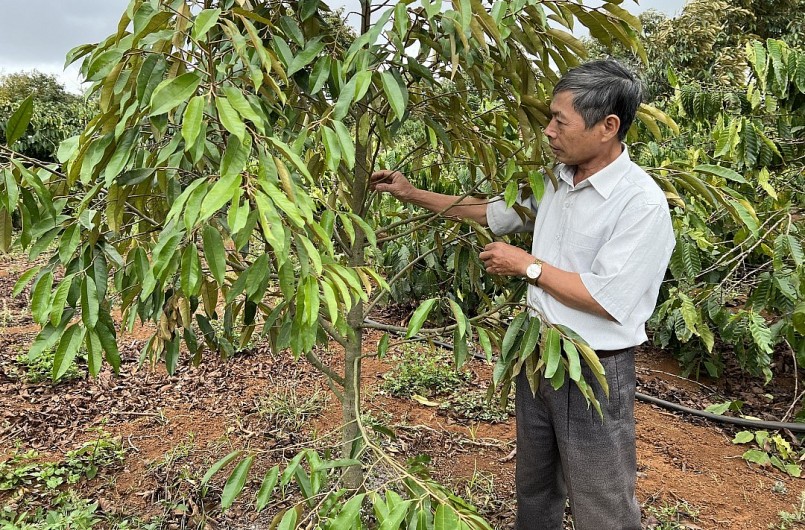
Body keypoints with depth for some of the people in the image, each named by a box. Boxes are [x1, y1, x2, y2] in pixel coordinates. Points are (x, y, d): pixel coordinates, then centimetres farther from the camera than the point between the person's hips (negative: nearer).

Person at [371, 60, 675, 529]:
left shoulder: (643, 203, -21)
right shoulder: (553, 180, 1)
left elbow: (607, 300, -25)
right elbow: (492, 211, 14)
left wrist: (528, 266, -15)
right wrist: (413, 194, 11)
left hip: (596, 371, -7)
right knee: (533, 487, 25)